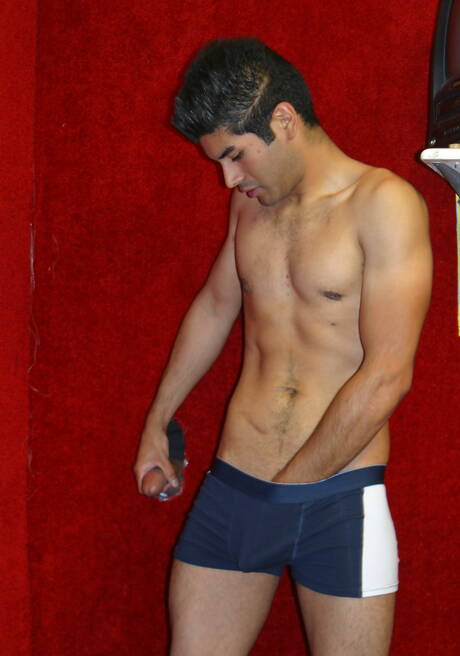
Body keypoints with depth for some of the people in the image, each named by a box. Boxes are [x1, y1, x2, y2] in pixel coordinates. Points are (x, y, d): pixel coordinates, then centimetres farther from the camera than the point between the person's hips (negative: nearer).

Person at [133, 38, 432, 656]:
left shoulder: (384, 203, -12)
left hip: (338, 494, -6)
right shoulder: (253, 200, 10)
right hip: (232, 485, 6)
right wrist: (157, 421, 34)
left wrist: (291, 483, -9)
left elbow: (386, 378, -16)